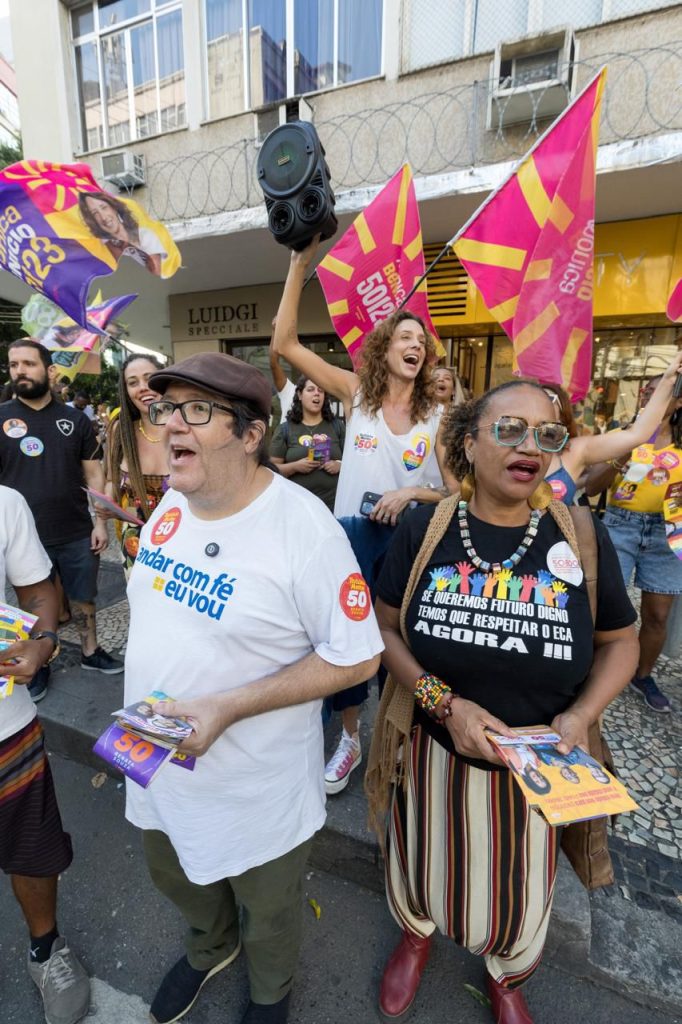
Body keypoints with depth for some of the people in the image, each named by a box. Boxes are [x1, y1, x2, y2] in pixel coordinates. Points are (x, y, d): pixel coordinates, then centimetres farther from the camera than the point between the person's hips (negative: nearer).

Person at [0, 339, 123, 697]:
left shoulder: (75, 419, 2)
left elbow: (94, 473, 4)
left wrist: (100, 522, -2)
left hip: (77, 534, 1)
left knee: (84, 597, 16)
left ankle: (90, 651, 36)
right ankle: (38, 664, 35)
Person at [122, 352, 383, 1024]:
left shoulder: (302, 527, -29)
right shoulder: (172, 503, -5)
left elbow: (357, 658, -23)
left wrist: (226, 708, -28)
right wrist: (146, 706, 9)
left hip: (254, 787, -6)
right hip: (156, 757, 7)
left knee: (268, 907, 24)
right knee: (172, 874, 33)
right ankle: (210, 948, 69)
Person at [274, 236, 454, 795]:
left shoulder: (437, 415, -1)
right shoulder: (356, 392, 0)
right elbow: (285, 343, -6)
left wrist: (415, 492, -18)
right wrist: (301, 264, -11)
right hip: (354, 534, 0)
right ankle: (350, 739, 35)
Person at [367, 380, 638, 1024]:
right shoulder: (423, 530, -13)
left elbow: (619, 641, 1)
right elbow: (385, 628, -8)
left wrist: (580, 715, -15)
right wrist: (446, 703, -19)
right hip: (433, 749, 0)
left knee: (520, 898, 25)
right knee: (423, 871, 26)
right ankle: (416, 934, 65)